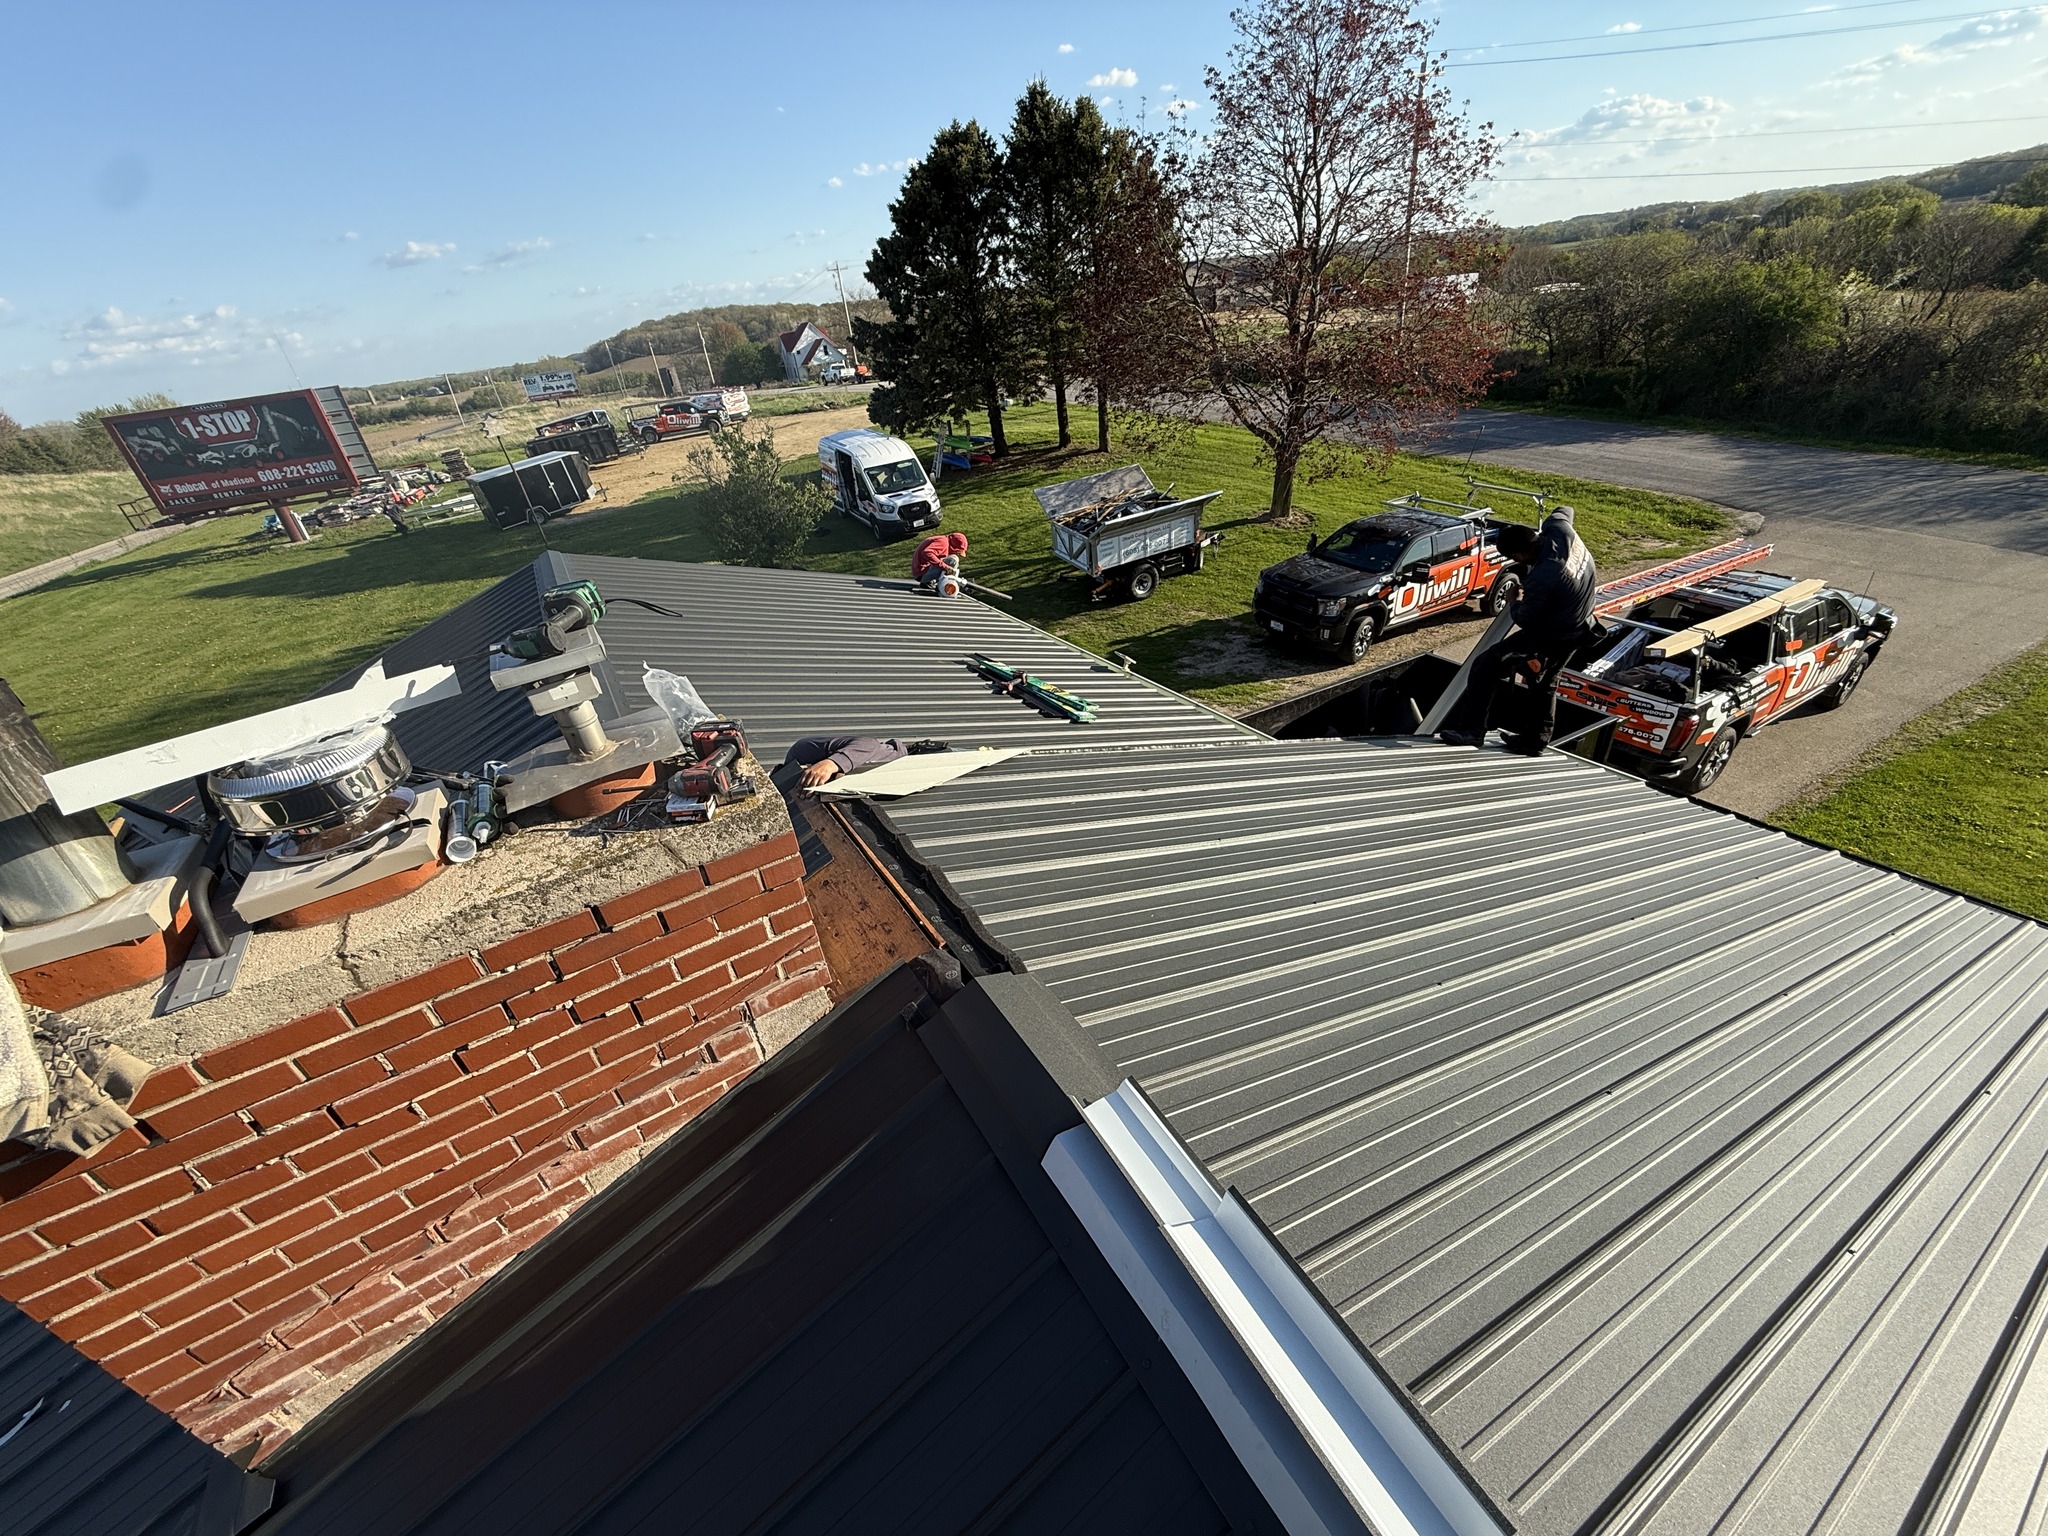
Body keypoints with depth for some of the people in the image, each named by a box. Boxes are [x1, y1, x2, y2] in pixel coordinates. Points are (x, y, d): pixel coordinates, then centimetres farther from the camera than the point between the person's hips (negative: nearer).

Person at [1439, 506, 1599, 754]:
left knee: (1485, 666, -10)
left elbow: (1526, 619, -21)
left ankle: (1470, 730, -7)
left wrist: (1514, 605, -1)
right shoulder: (1560, 529, -14)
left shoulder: (1540, 578, -36)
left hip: (1551, 638, -10)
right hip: (1579, 628, 10)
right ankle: (1535, 739, 38)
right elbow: (1564, 510, 13)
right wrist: (1537, 535, 11)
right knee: (1545, 681, 25)